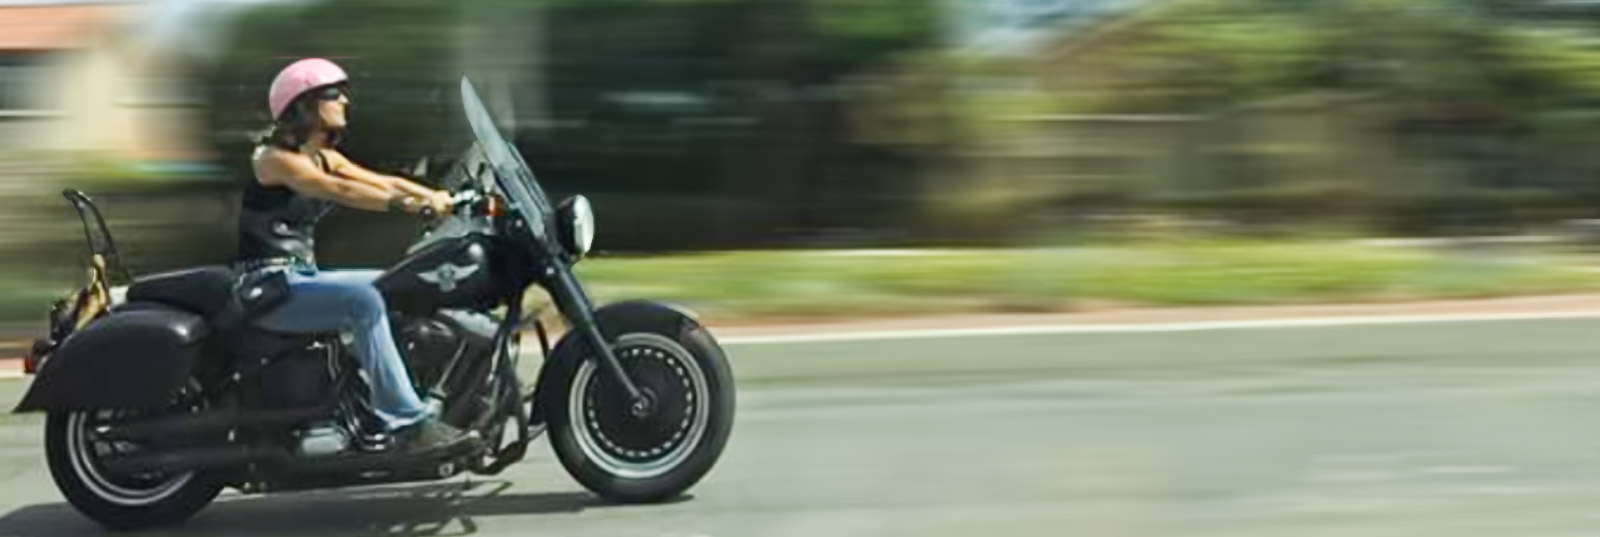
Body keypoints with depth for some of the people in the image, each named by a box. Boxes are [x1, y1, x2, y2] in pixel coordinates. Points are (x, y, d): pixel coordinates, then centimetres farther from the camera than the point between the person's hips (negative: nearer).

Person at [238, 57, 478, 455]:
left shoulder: (325, 159, 16)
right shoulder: (274, 158, -11)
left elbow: (384, 183, 5)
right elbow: (339, 190, -28)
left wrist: (445, 199, -10)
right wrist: (409, 205, -39)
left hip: (303, 277, 9)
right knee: (363, 301, -31)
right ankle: (408, 422, -35)